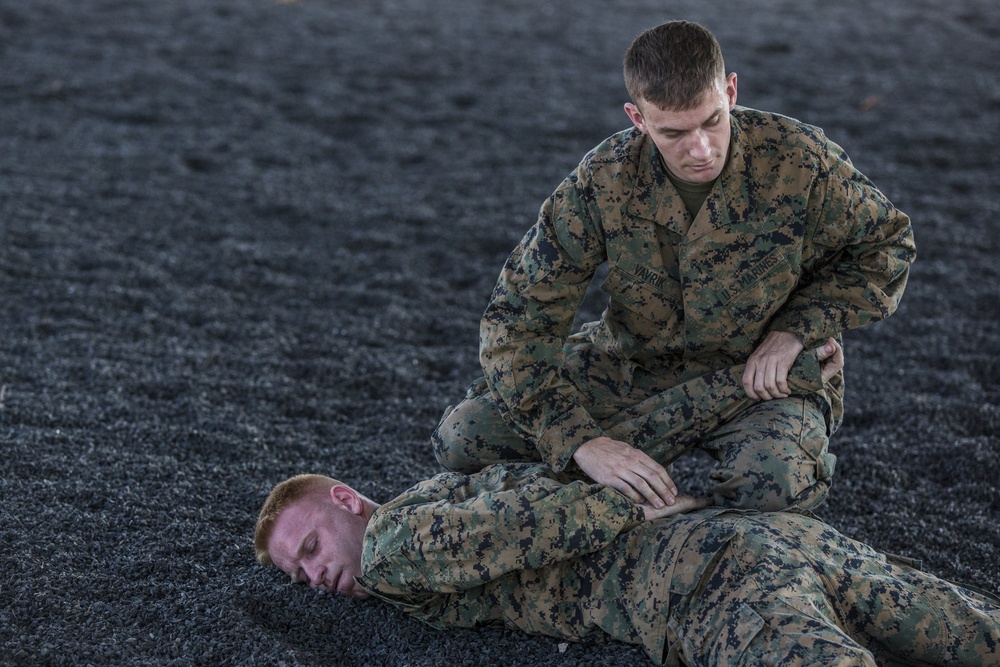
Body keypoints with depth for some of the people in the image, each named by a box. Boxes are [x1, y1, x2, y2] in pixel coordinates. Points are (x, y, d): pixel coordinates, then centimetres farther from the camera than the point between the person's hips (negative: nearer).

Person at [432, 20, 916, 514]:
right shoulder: (601, 182, -20)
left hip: (763, 376, -2)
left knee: (772, 482, -37)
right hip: (636, 364, 3)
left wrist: (795, 331, -16)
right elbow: (519, 319, -18)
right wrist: (580, 441, -30)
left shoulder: (801, 161, -21)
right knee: (461, 440, -8)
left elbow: (887, 245, -2)